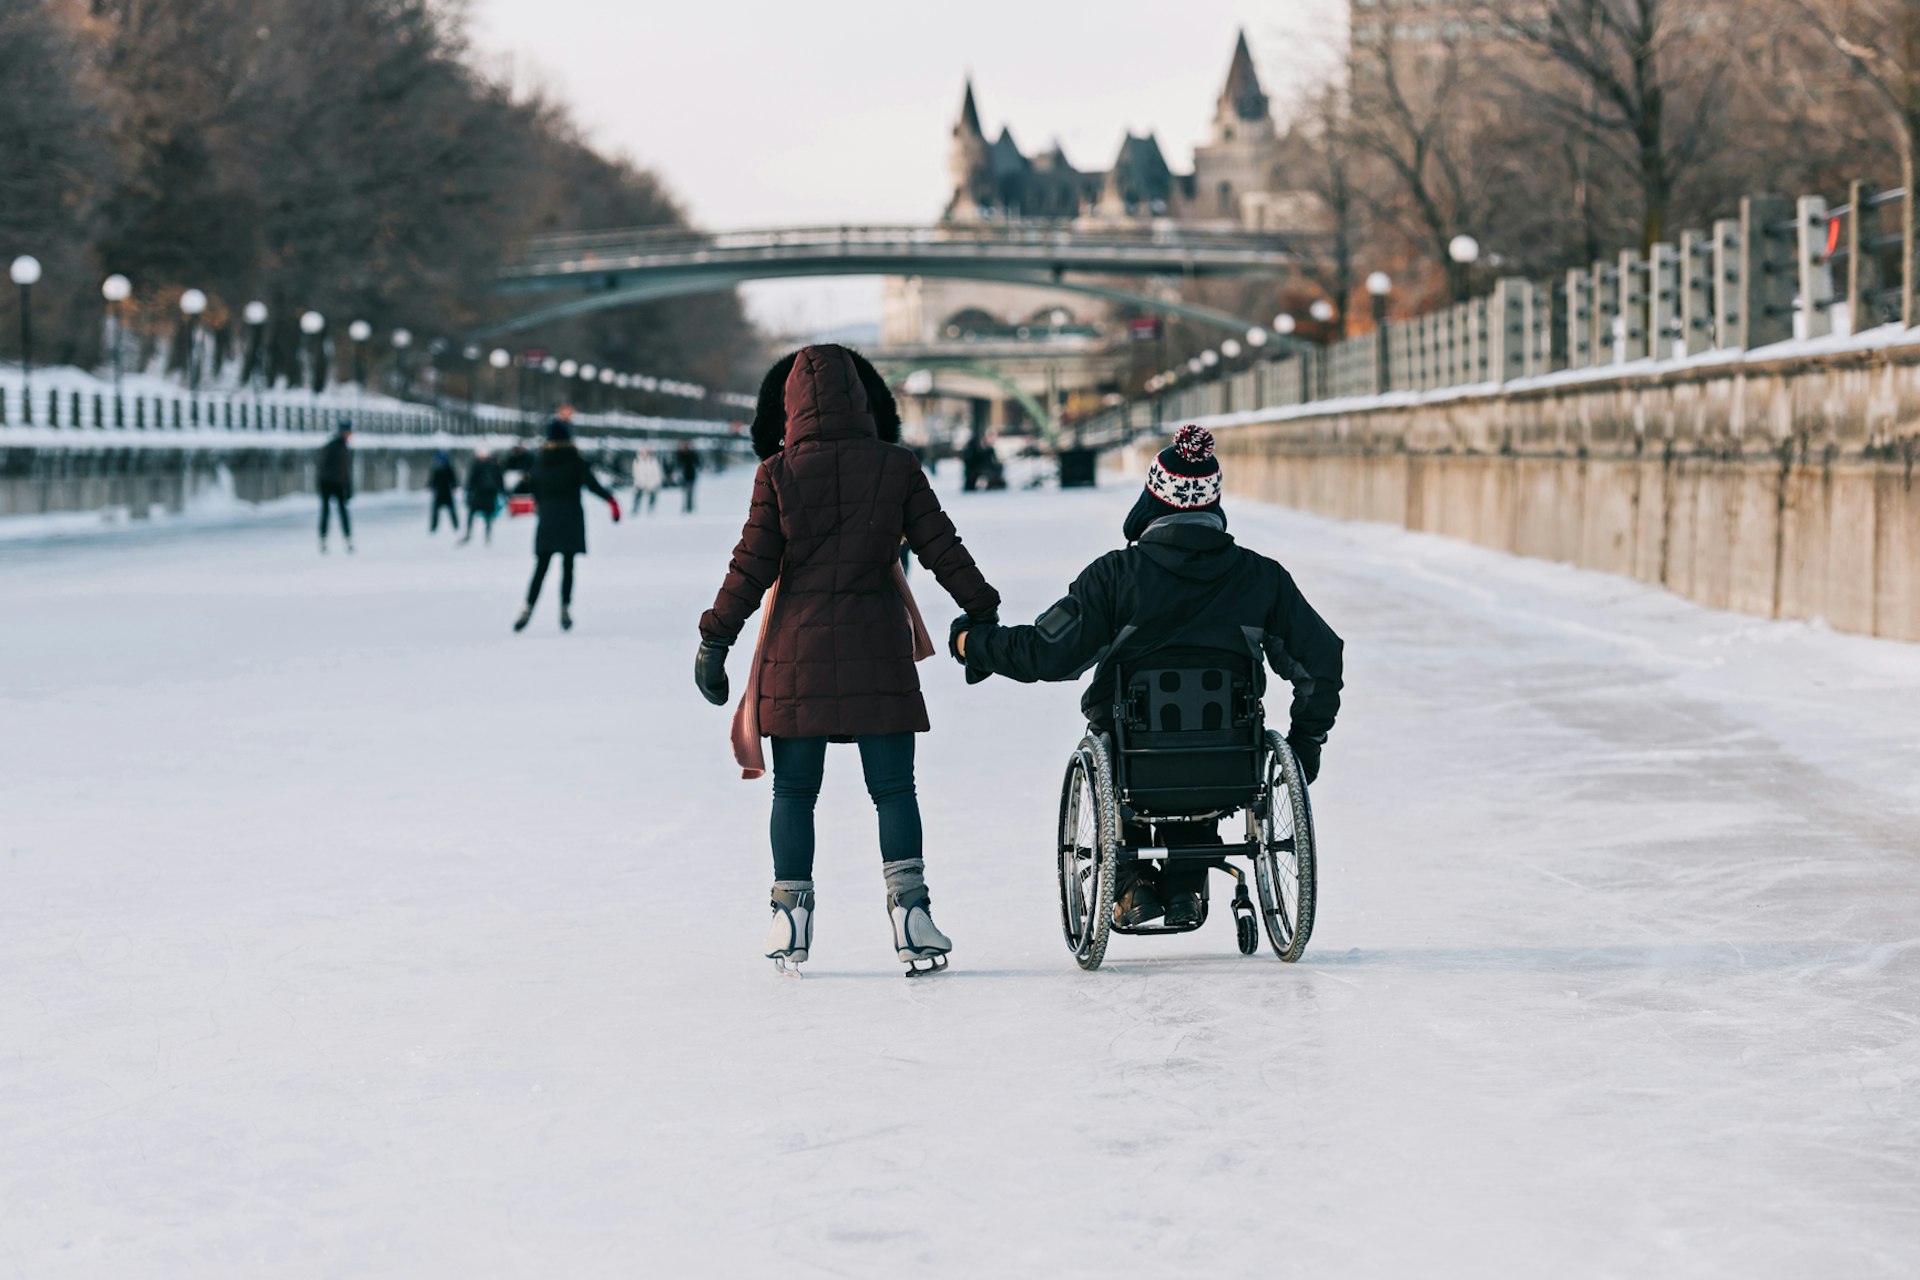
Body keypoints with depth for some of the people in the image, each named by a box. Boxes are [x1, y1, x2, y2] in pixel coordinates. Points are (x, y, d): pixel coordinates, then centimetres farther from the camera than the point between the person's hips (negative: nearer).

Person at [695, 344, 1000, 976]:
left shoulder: (778, 473, -4)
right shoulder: (896, 467, -1)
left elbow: (751, 566, -3)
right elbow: (941, 549, 2)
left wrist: (715, 640, 6)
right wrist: (983, 615, 13)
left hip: (798, 646, 0)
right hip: (878, 648, 0)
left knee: (794, 789, 9)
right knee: (893, 787, 5)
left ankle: (791, 920, 11)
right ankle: (908, 909, -4)